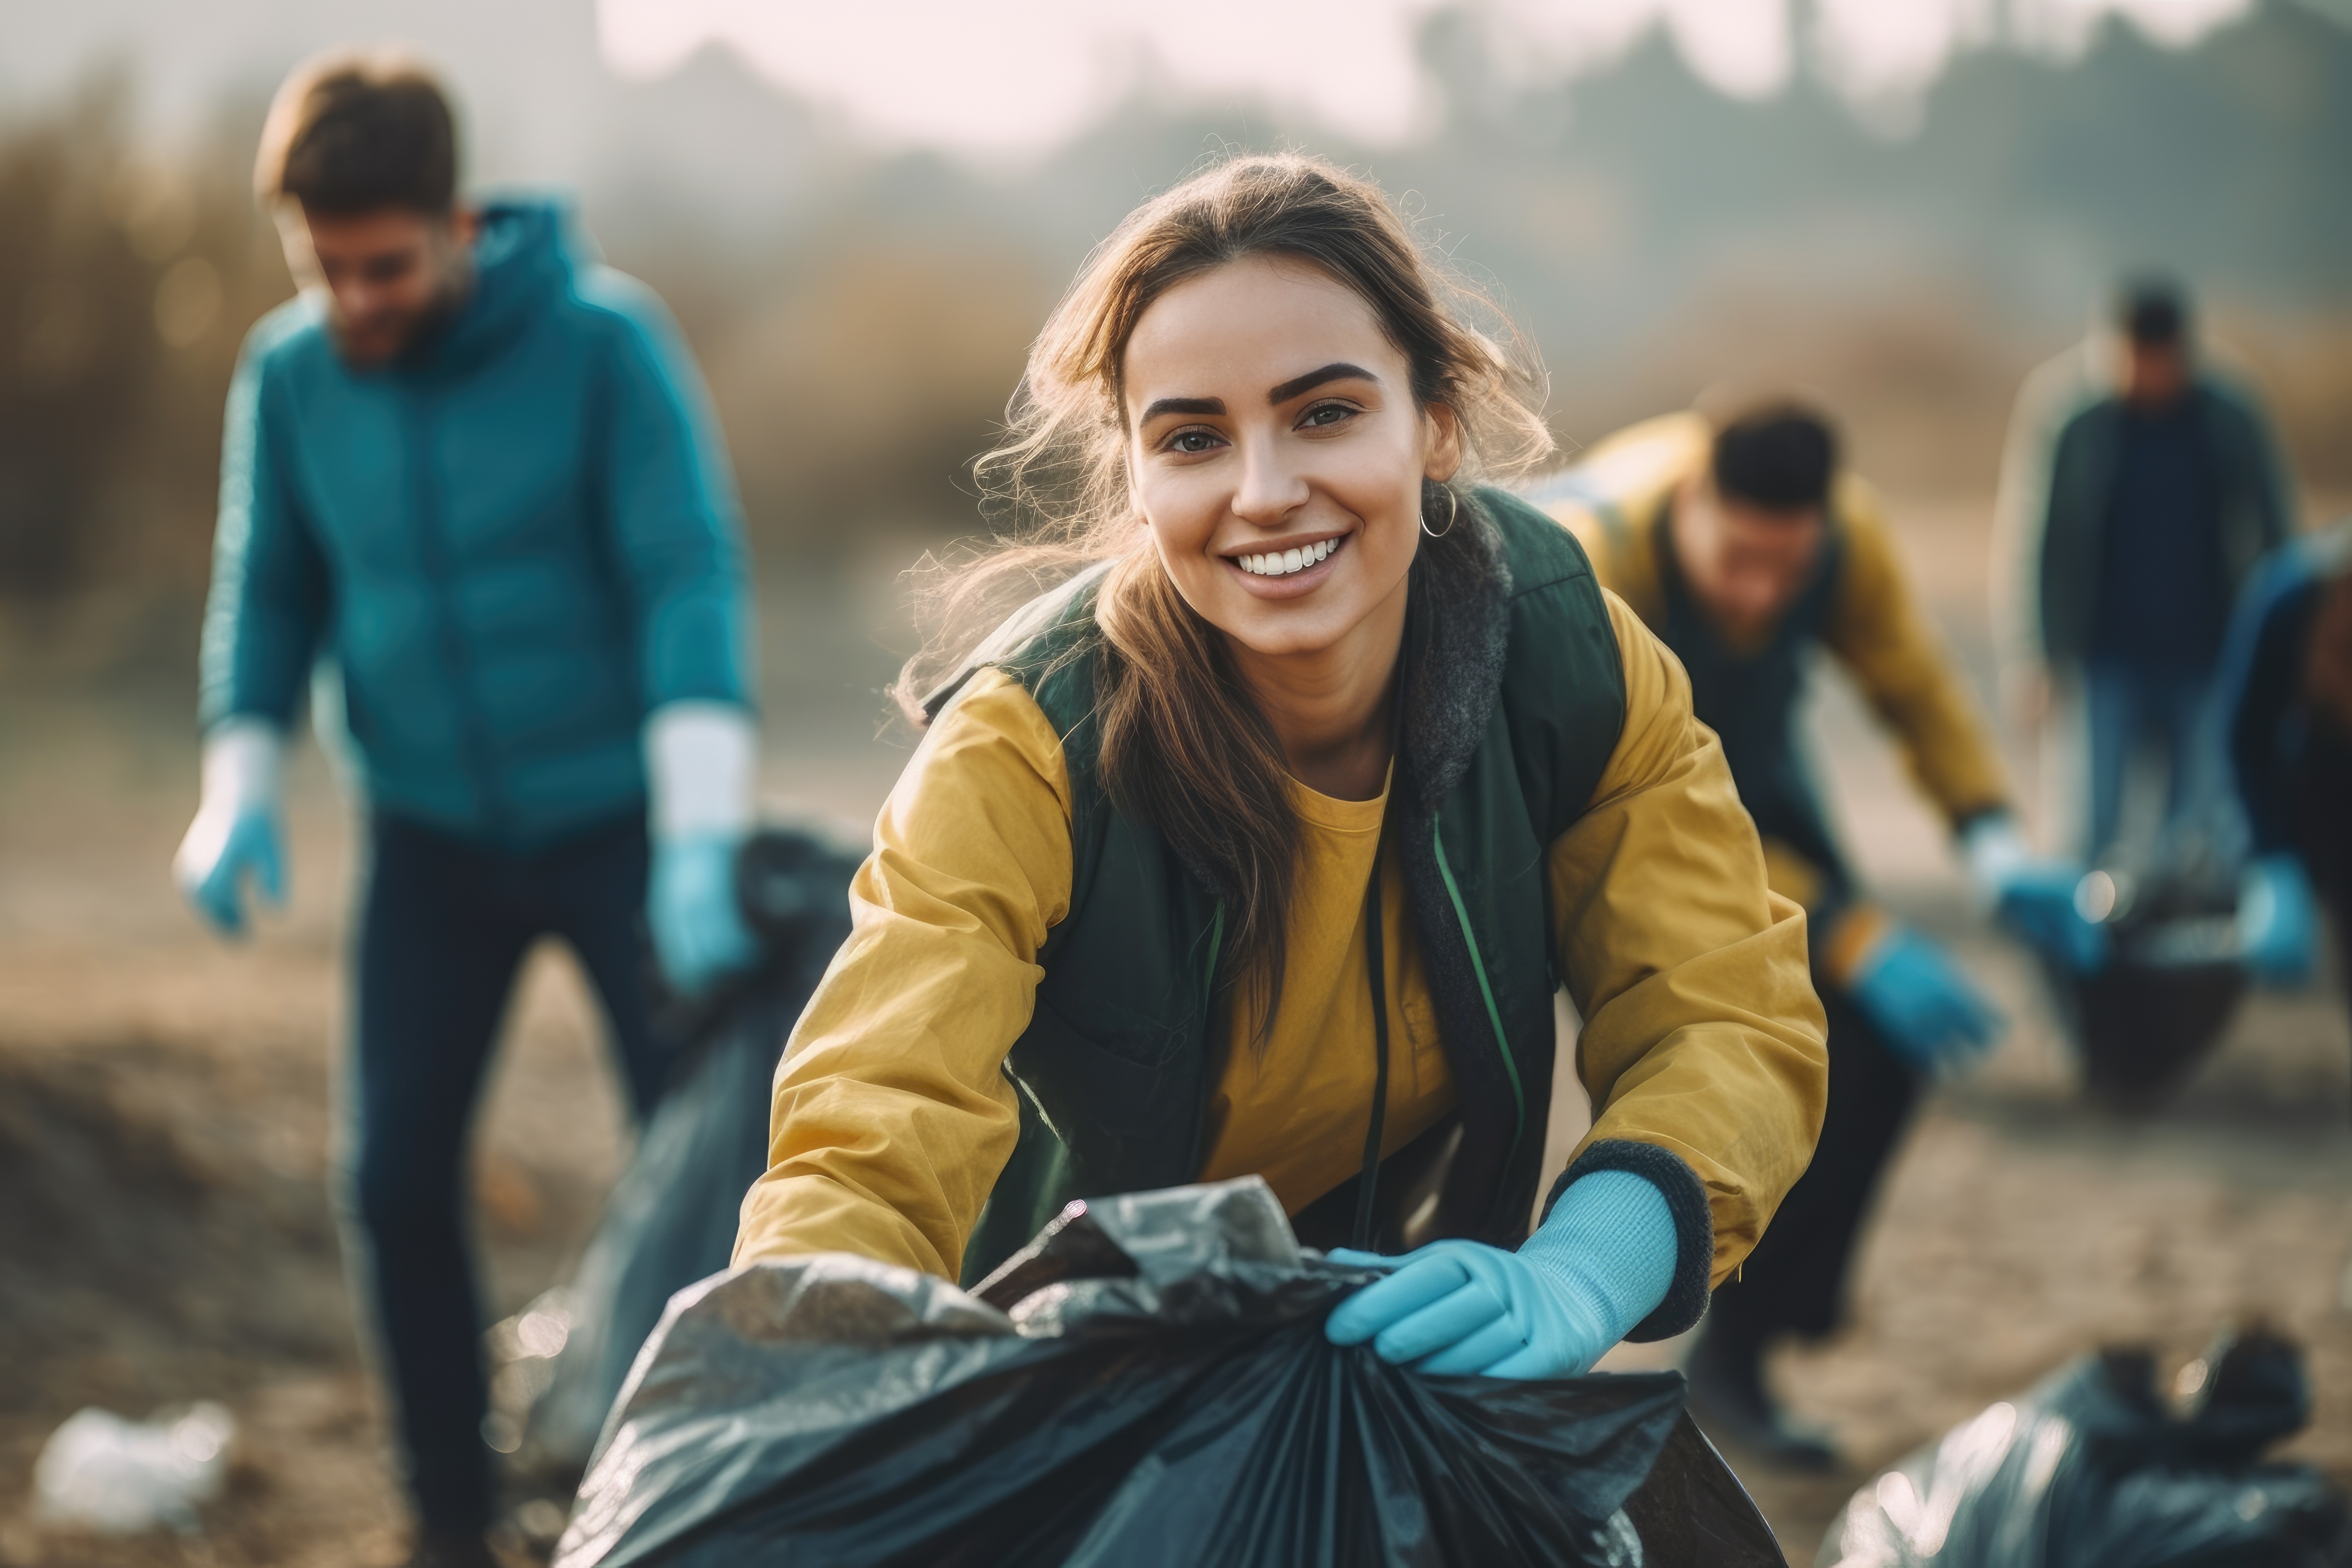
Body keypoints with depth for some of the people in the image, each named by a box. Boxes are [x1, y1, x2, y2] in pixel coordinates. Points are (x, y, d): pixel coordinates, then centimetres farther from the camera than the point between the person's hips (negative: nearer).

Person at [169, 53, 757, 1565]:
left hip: (615, 817, -3)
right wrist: (241, 791, -6)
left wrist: (700, 839, -30)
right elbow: (269, 591, 7)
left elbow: (690, 578, -21)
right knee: (398, 1171, 2)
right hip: (431, 834, 4)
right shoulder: (289, 374, -5)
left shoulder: (605, 341, -16)